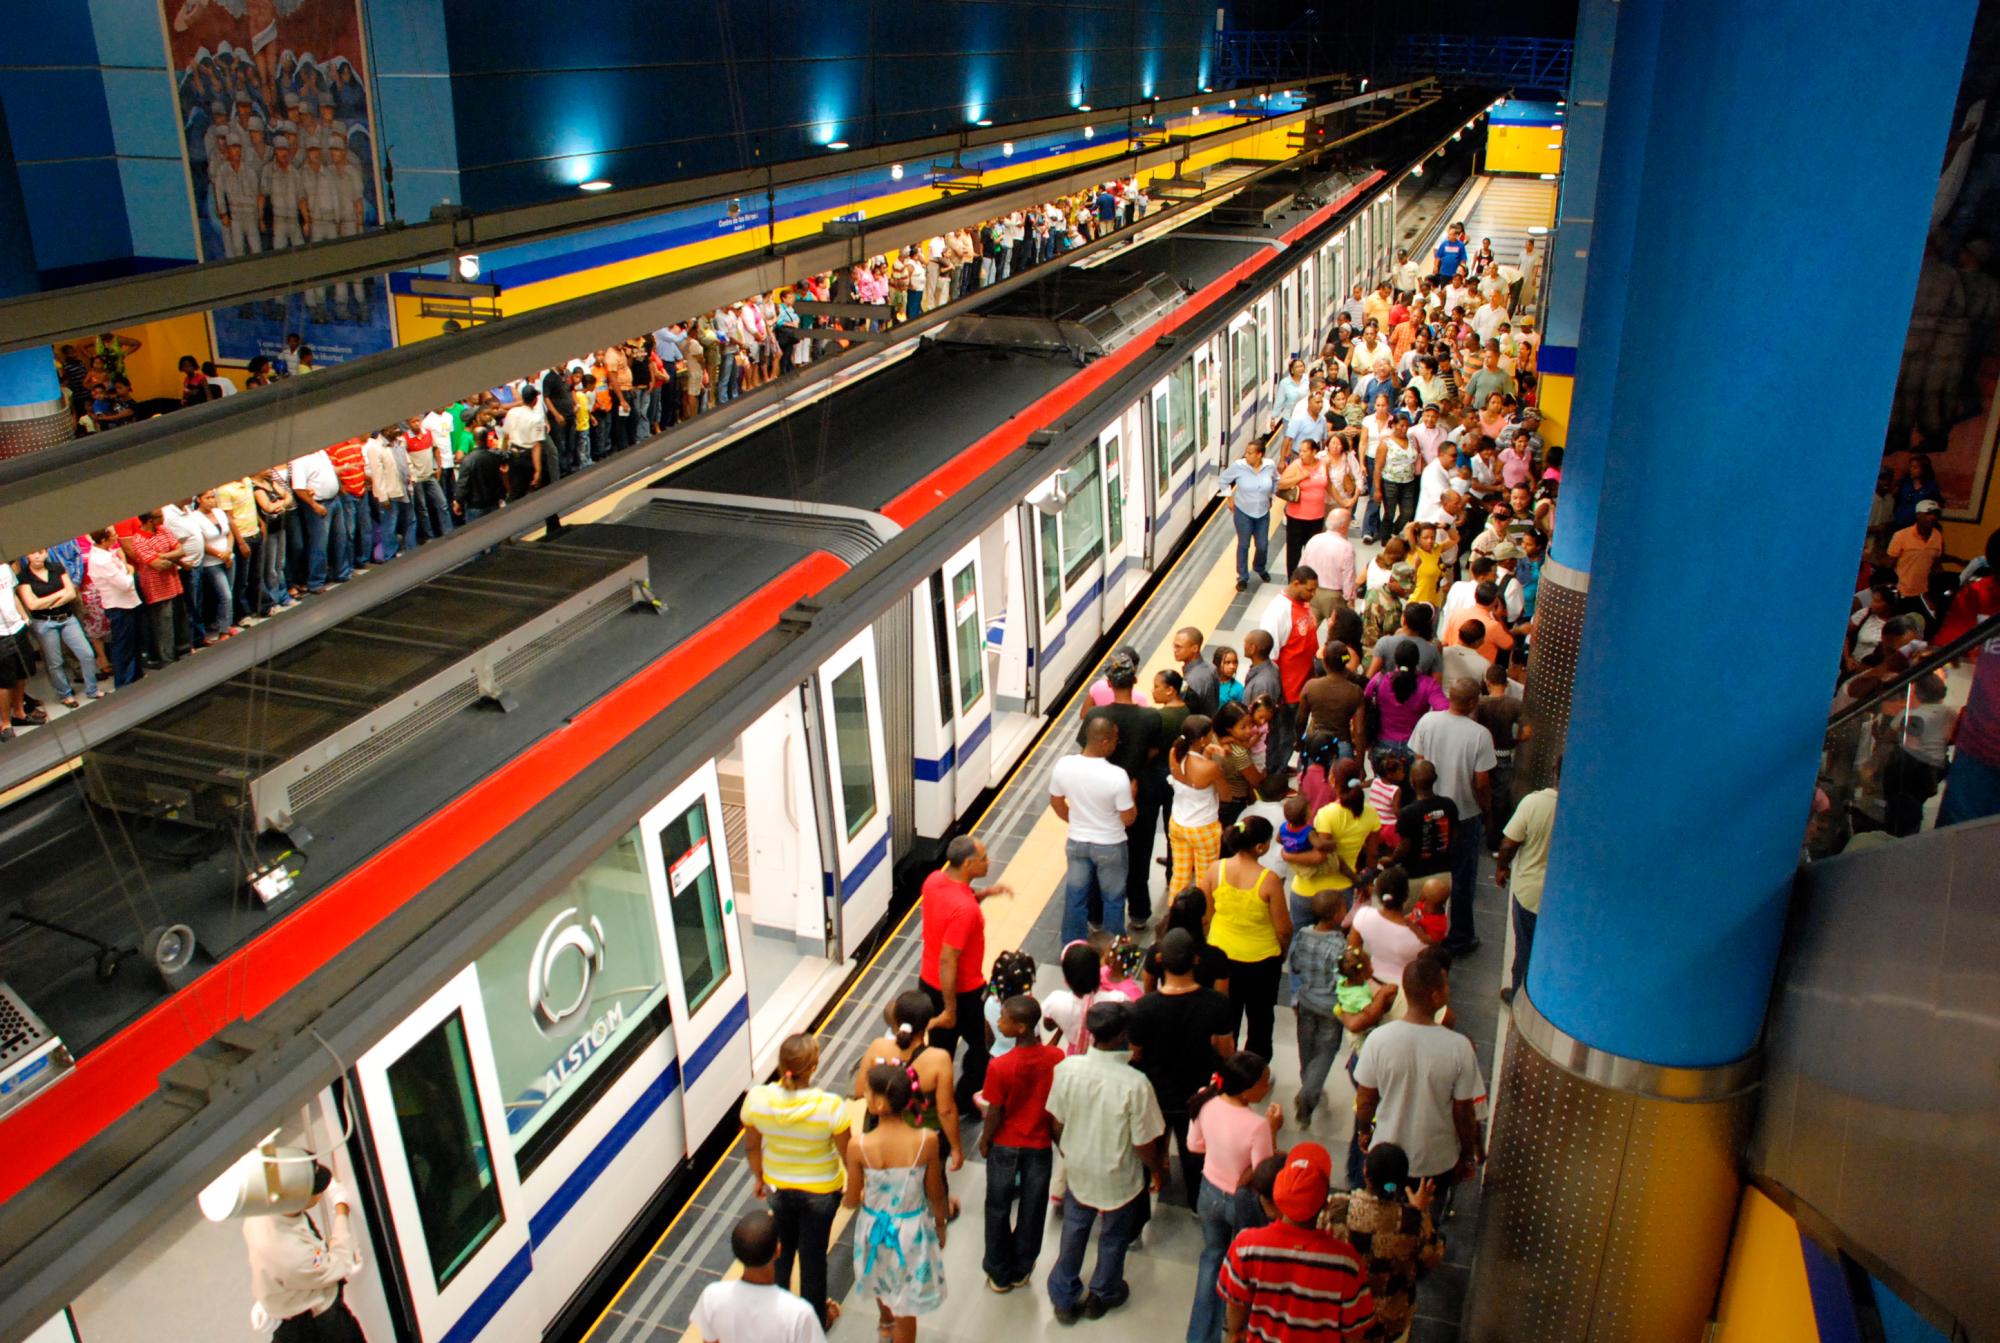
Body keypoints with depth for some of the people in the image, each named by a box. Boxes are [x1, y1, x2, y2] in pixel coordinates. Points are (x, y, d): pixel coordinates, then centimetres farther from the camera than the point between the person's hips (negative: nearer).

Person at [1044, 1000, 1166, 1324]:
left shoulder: (1067, 1068, -22)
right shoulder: (1135, 1083, -32)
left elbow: (1057, 1121, -6)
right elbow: (1144, 1143, -21)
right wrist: (1159, 1171, 0)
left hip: (1078, 1169, 3)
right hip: (1119, 1177, -3)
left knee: (1074, 1232, 26)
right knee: (1113, 1238, 24)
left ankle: (1064, 1298, 41)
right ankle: (1102, 1295, 46)